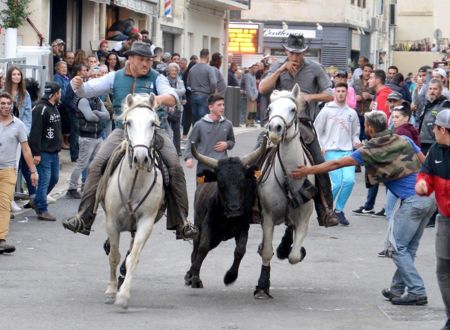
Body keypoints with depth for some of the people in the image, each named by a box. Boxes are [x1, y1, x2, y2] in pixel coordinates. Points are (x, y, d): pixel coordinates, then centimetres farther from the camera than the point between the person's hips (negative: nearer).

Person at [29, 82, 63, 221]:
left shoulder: (54, 108, 14)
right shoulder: (41, 109, -16)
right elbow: (36, 132, -20)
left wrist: (58, 146, 19)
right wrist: (36, 153, -22)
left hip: (54, 152, 9)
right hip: (44, 152, -9)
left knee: (54, 178, 14)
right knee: (45, 180, -7)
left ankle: (38, 202, 28)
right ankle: (42, 210, -1)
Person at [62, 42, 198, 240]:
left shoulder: (156, 79, 4)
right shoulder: (116, 78, 9)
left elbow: (173, 98, -9)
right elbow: (89, 90, 8)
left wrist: (161, 98, -33)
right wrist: (78, 86, -16)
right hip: (123, 131, 1)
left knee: (175, 168, -16)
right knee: (97, 166, -14)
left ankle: (181, 222, -7)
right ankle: (83, 218, -11)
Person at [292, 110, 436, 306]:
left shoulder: (371, 151, -3)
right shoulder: (405, 140, 11)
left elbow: (337, 164, 0)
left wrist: (307, 171, 5)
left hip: (412, 201, -7)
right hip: (430, 197, 7)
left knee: (396, 247, 1)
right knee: (408, 247, 16)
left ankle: (417, 292, -4)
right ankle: (398, 288, 22)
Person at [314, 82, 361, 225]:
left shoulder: (352, 113, 13)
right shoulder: (326, 110, 3)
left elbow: (355, 132, 23)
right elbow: (316, 130, 5)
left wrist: (356, 141, 2)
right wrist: (320, 146, -7)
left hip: (348, 151, 3)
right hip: (331, 151, -3)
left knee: (349, 180, -14)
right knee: (336, 183, -13)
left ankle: (339, 209, 5)